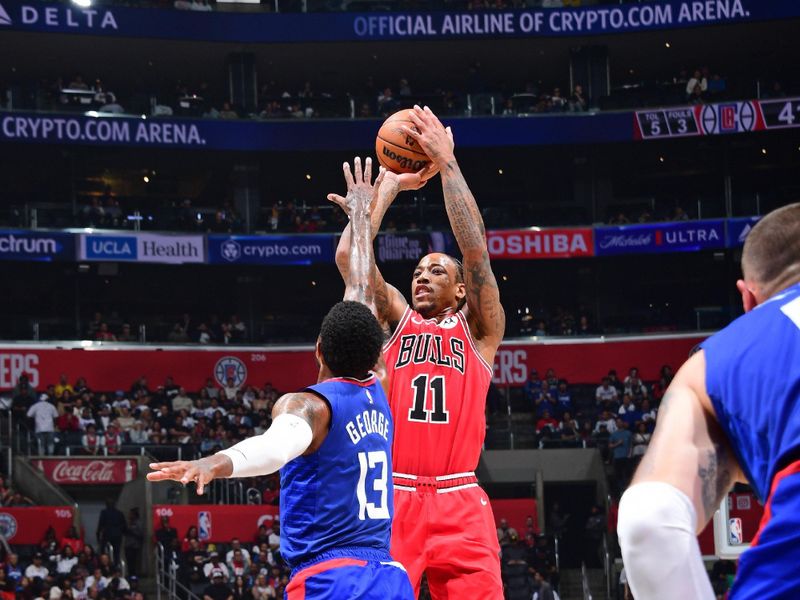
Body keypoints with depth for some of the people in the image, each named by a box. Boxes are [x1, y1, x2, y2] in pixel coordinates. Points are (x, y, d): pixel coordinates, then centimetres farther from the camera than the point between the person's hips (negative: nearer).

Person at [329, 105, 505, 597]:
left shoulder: (479, 329, 14)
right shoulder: (396, 319, 20)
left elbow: (475, 250, 0)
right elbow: (349, 256, 9)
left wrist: (447, 164, -1)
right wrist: (391, 185, 14)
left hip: (458, 502, -1)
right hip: (392, 498, 2)